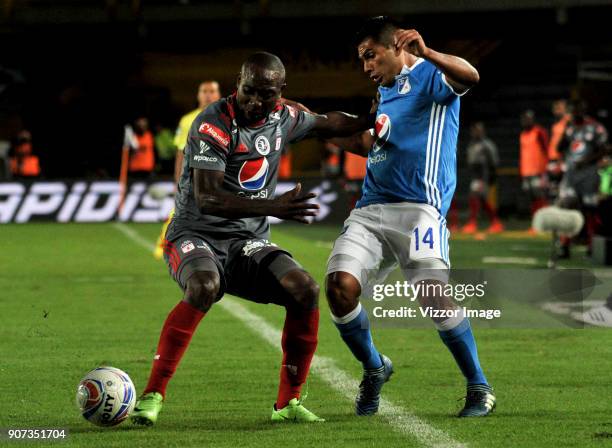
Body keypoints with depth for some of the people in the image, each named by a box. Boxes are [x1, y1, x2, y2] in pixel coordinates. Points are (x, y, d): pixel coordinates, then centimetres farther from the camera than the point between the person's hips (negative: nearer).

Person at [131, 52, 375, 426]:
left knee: (305, 290, -17)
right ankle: (153, 395, -29)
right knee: (204, 288, -38)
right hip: (198, 236, -6)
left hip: (249, 242, 6)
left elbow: (327, 124, 28)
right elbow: (207, 198, -27)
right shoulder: (214, 124, -17)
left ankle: (288, 402, -4)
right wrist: (273, 207, -36)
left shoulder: (282, 118, 5)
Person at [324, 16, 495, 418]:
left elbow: (469, 76, -24)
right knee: (340, 286, -13)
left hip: (418, 207, -7)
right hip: (371, 209, 7)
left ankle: (479, 388, -3)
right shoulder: (385, 92, 26)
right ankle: (374, 369, 12)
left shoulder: (430, 75, 1)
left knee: (434, 297, -21)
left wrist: (425, 53, -39)